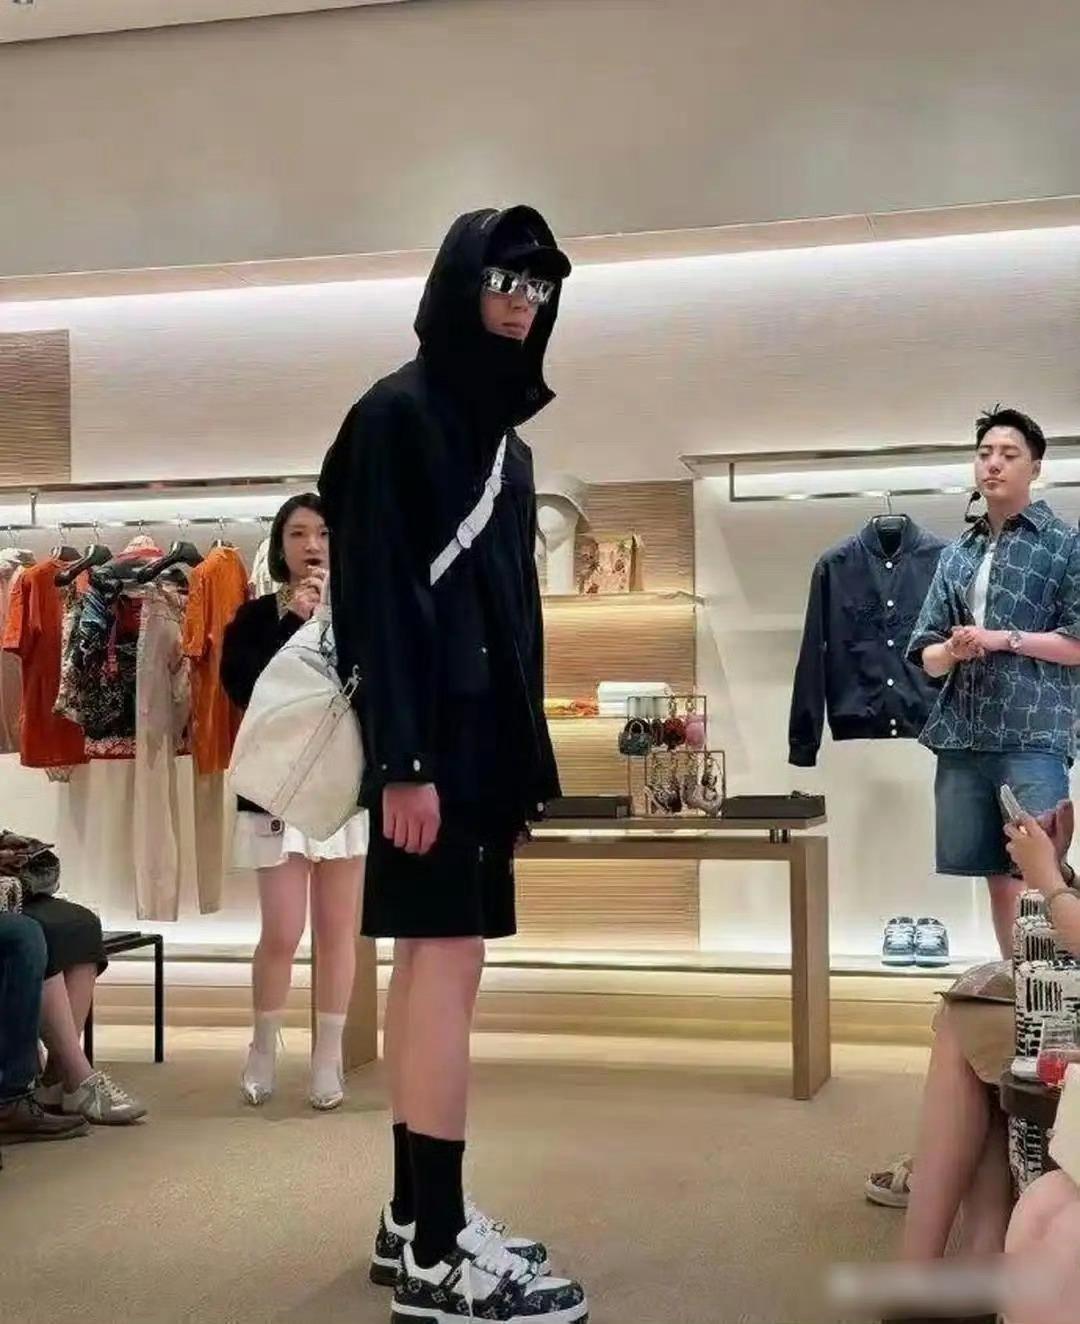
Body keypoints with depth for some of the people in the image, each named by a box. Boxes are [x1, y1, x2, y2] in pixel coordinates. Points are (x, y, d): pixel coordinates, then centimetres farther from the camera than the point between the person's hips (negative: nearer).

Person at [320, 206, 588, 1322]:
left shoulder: (503, 433, 19)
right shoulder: (397, 414, -7)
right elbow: (375, 593, -15)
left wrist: (524, 751, 15)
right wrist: (403, 758, -22)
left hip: (487, 728, 9)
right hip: (432, 732, -9)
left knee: (431, 964, 10)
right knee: (447, 961, -9)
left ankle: (418, 1219, 17)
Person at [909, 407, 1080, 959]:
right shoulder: (955, 554, 17)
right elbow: (927, 655, 15)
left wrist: (1004, 638, -10)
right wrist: (953, 650, -7)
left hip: (1033, 734, -5)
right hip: (961, 736, 5)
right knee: (997, 875, 8)